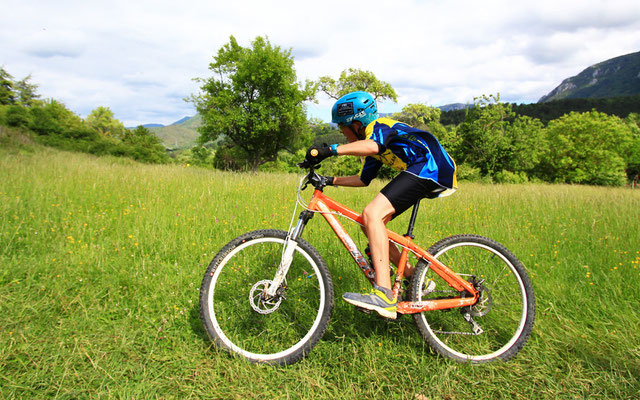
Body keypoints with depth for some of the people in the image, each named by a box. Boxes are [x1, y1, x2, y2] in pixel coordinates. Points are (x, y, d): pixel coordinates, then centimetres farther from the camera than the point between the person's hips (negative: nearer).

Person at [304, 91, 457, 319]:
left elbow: (372, 146, -32)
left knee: (372, 214, -25)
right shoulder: (372, 137, 23)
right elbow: (364, 179, 27)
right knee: (369, 223, 7)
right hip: (420, 173, 10)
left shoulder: (379, 126, -6)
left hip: (431, 167, -10)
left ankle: (384, 296, -32)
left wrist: (330, 150, -36)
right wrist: (331, 180, 19)